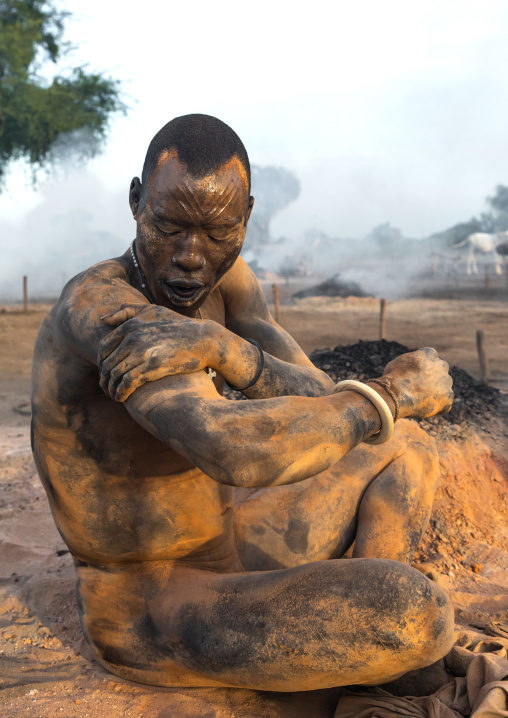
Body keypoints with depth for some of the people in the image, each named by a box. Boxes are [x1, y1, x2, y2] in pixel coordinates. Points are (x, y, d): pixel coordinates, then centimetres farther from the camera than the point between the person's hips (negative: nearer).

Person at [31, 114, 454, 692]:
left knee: (407, 451, 14)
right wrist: (397, 392, -27)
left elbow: (317, 403, -13)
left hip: (226, 543, 8)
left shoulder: (224, 277, -2)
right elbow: (235, 449, -43)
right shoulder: (98, 303, -27)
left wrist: (220, 347, -34)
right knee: (417, 612, -30)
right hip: (147, 616, -8)